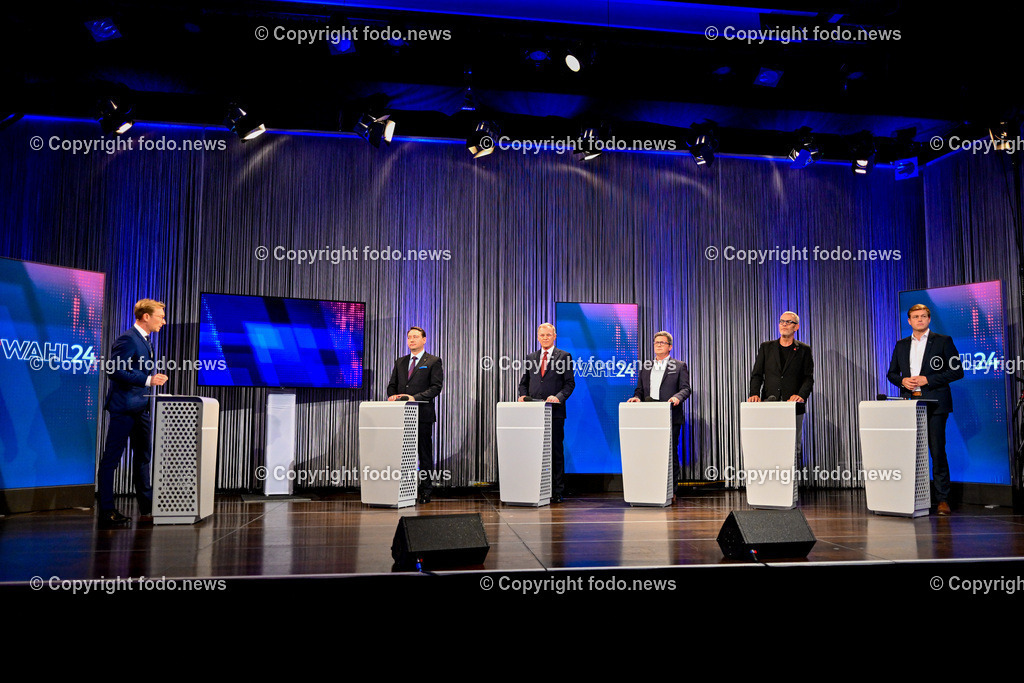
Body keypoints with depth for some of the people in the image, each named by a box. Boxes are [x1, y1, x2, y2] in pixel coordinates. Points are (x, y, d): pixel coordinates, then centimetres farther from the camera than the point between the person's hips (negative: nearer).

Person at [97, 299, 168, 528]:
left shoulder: (145, 340, 17)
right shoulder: (127, 339, -13)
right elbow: (115, 370, -21)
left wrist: (153, 379, 10)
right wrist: (148, 380, -22)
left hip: (140, 408, 10)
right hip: (124, 407, -10)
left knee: (143, 457, 13)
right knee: (111, 459, -2)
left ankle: (146, 510, 21)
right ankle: (106, 512, 3)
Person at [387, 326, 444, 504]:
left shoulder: (433, 361, 3)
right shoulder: (400, 362, 19)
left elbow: (436, 387, -7)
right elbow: (392, 385, 18)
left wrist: (415, 398, -18)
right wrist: (393, 396, -5)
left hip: (423, 414, -4)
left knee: (424, 454, 1)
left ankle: (426, 491, 7)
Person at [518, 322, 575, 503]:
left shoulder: (564, 357, 5)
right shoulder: (531, 358, 16)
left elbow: (570, 383, -1)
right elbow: (524, 382, 19)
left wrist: (558, 397, -17)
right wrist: (523, 395, -1)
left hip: (554, 411, -3)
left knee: (555, 451, 0)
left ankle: (557, 492, 5)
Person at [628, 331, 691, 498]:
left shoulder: (680, 366, 8)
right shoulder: (645, 368, 20)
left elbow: (685, 388, -1)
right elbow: (640, 389, 18)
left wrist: (677, 397, -21)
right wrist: (636, 397, -4)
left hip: (670, 418, -3)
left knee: (671, 454, -1)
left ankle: (671, 492, 5)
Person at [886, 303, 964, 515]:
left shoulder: (943, 341, 4)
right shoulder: (901, 345, 16)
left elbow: (957, 371, -2)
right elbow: (891, 373, 19)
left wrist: (927, 379, -11)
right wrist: (902, 381, -3)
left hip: (934, 404, -4)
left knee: (937, 451, -5)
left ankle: (943, 499, 2)